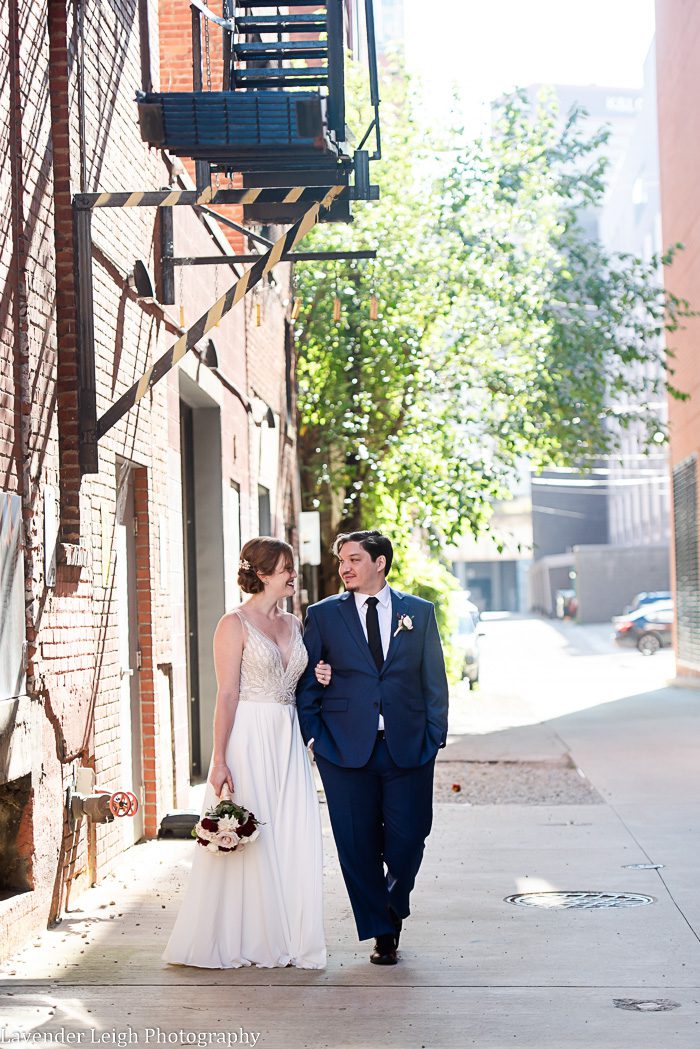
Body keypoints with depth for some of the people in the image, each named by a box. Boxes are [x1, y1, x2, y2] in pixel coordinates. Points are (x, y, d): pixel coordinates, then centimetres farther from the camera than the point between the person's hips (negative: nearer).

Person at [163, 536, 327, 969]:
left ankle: (288, 938, 12)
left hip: (288, 740, 6)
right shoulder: (235, 624, -6)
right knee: (247, 840, -2)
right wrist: (220, 760, -16)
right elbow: (227, 695, -11)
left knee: (292, 840, 4)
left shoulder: (294, 624, 14)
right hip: (248, 739, -6)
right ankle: (244, 941, 9)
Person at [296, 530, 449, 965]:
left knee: (408, 840, 0)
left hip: (408, 749, 0)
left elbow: (434, 681, 8)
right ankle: (381, 932, 16)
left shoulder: (420, 612, 9)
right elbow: (306, 682, 8)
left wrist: (435, 736, 0)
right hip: (346, 749, 0)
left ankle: (394, 906, 30)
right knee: (359, 846, 2)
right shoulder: (323, 615, 7)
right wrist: (314, 736, -1)